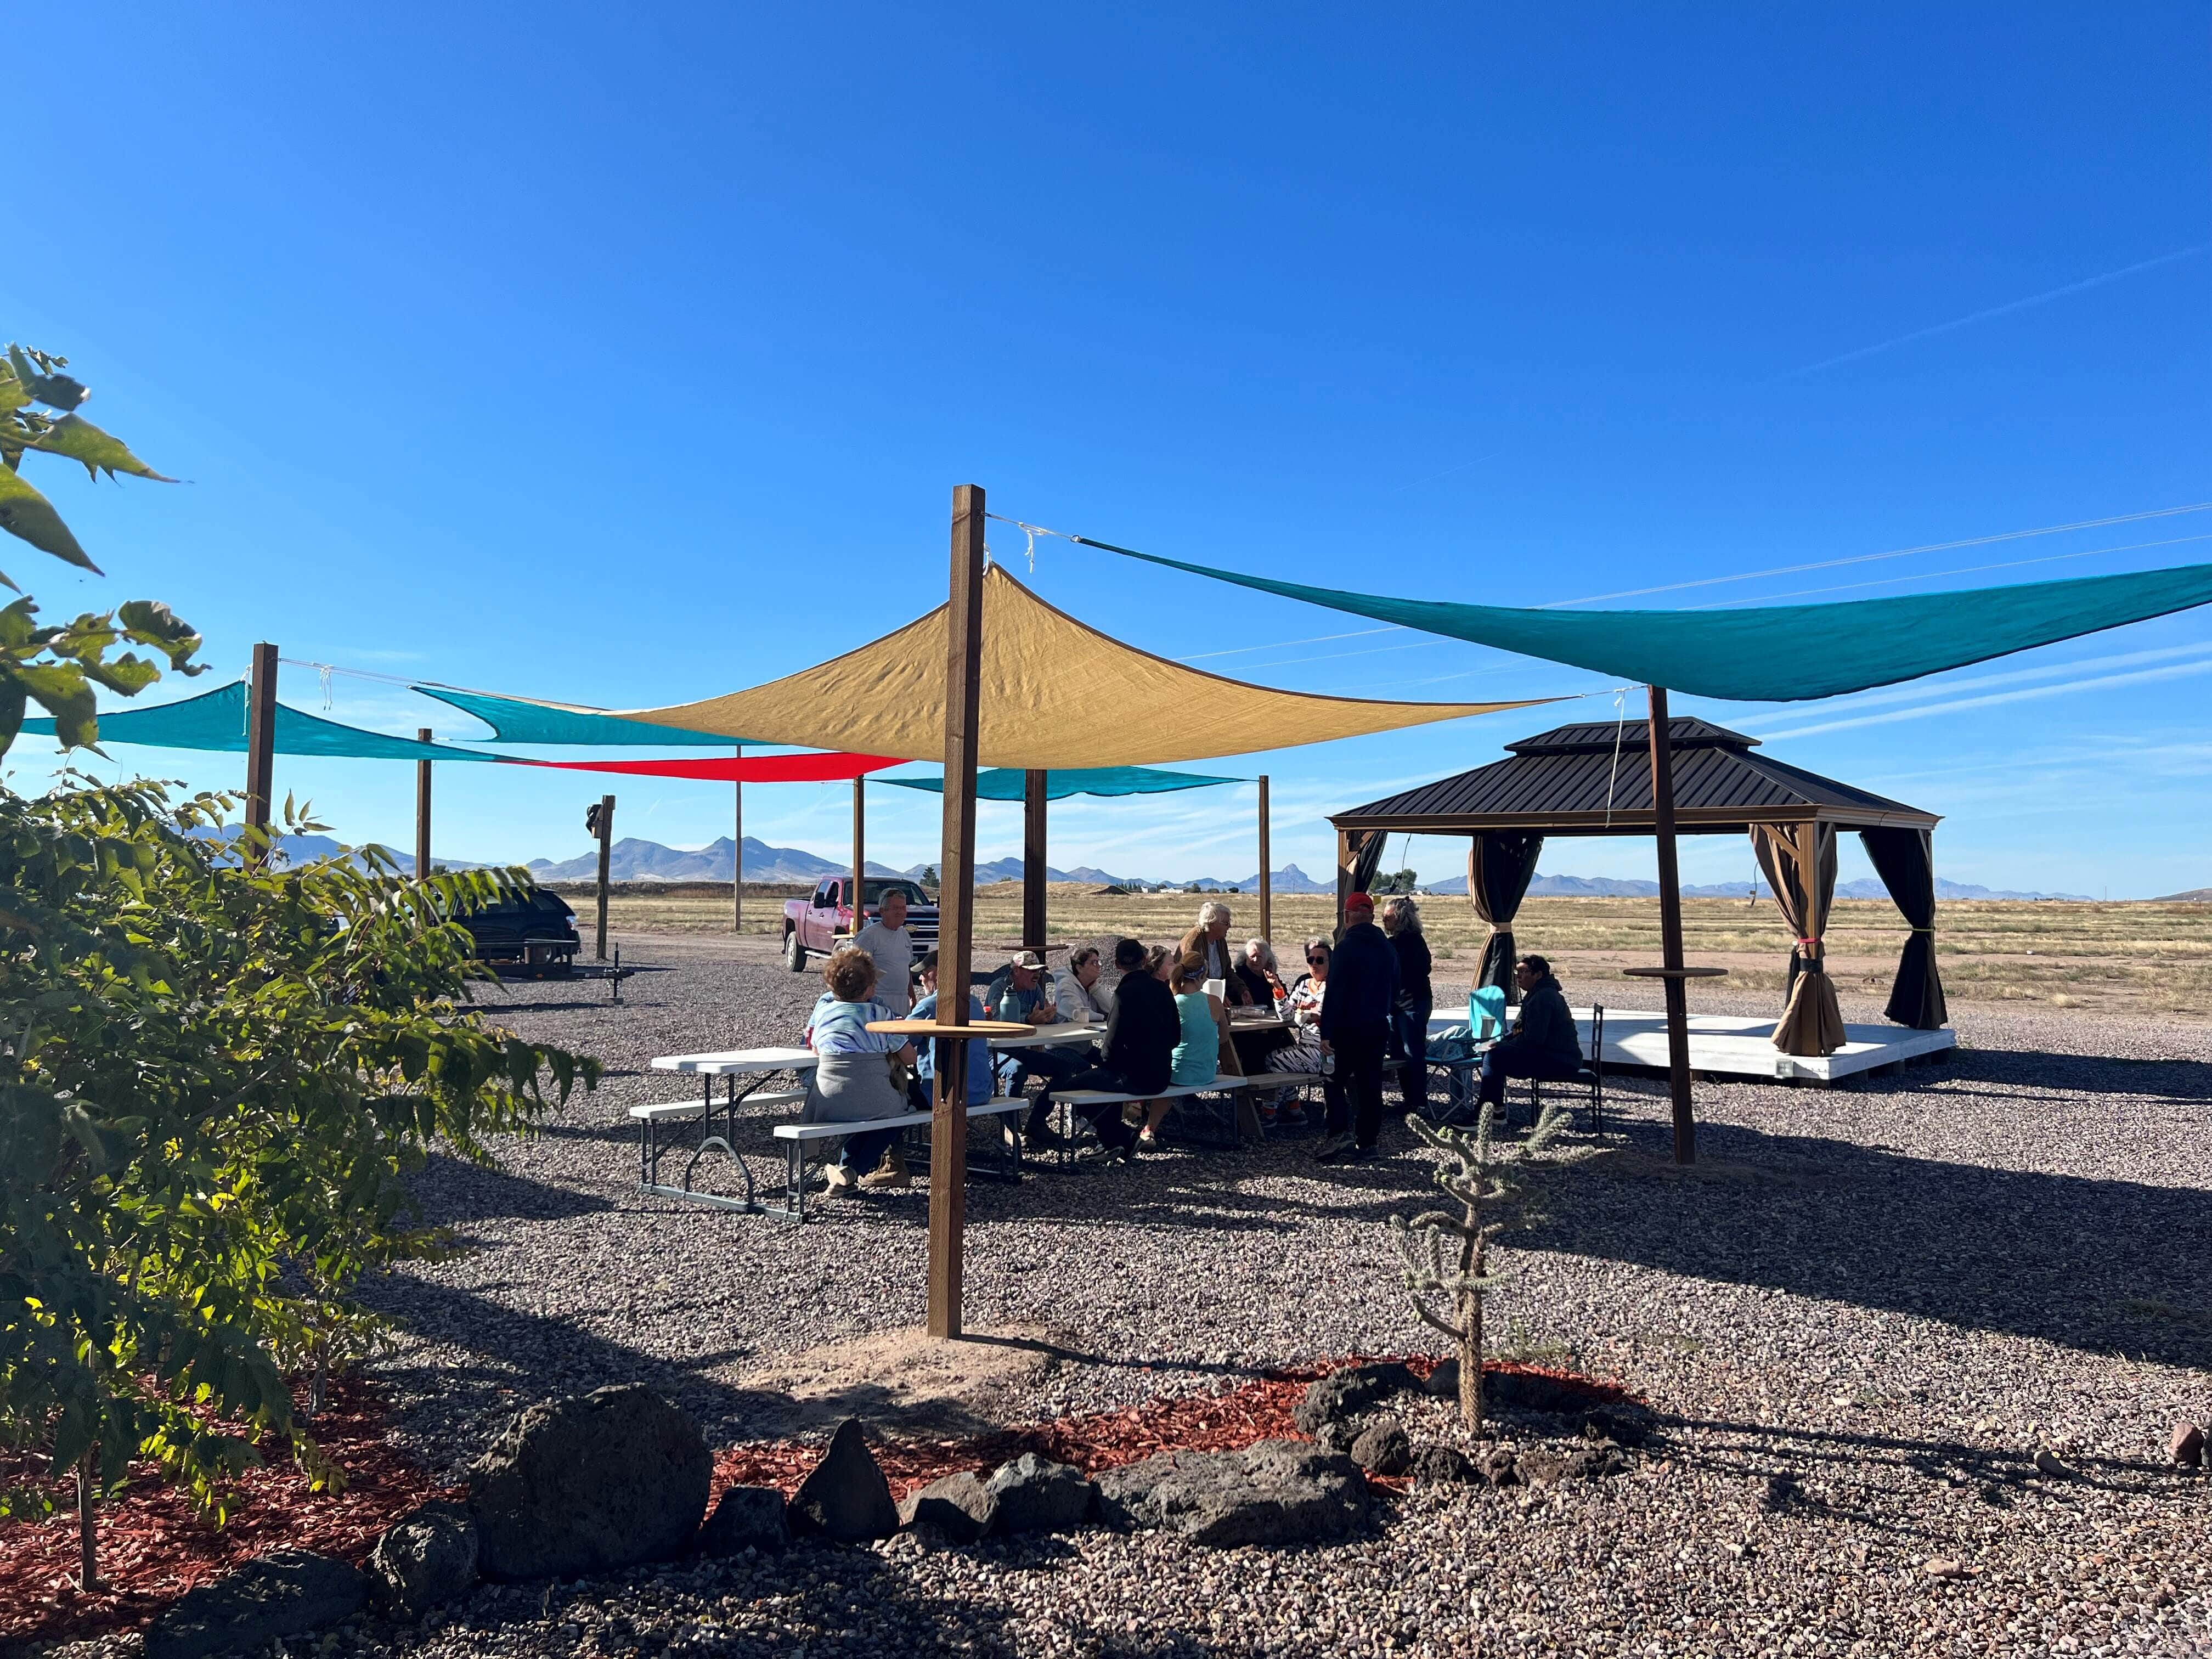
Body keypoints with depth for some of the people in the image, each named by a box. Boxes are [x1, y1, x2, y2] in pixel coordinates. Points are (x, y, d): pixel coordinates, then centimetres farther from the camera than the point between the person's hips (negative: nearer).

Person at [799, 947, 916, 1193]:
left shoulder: (823, 1007, 14)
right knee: (896, 1107, 28)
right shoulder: (881, 1014, 6)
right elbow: (909, 1058, 10)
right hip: (871, 1105, -3)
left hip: (825, 1107, 3)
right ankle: (851, 1171, 13)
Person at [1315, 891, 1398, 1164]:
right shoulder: (1388, 949, 9)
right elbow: (1395, 991, 18)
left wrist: (1326, 1033, -16)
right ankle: (1366, 1143, 13)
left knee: (1336, 1081, 4)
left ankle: (1336, 1136, -8)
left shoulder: (1346, 948, -14)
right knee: (1370, 1085, 10)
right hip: (1379, 1027, 6)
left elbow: (1335, 993, -17)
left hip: (1348, 1029, -6)